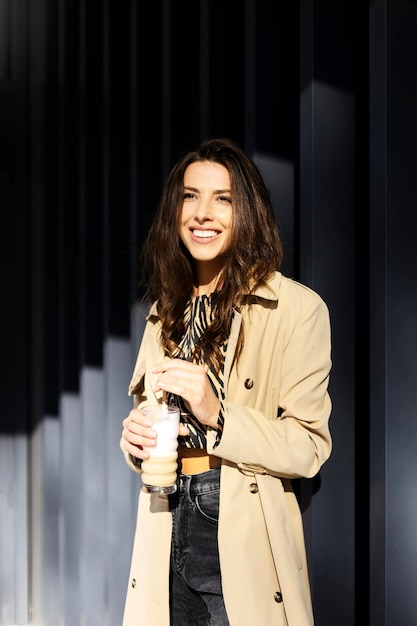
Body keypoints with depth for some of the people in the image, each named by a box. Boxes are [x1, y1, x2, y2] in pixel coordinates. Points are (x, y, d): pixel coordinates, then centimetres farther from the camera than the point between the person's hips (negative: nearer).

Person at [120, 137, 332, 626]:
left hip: (242, 541, -5)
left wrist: (217, 417, -25)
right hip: (168, 530, 5)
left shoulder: (297, 308, -9)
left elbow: (310, 447, -11)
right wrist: (135, 437, -6)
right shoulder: (167, 309, 11)